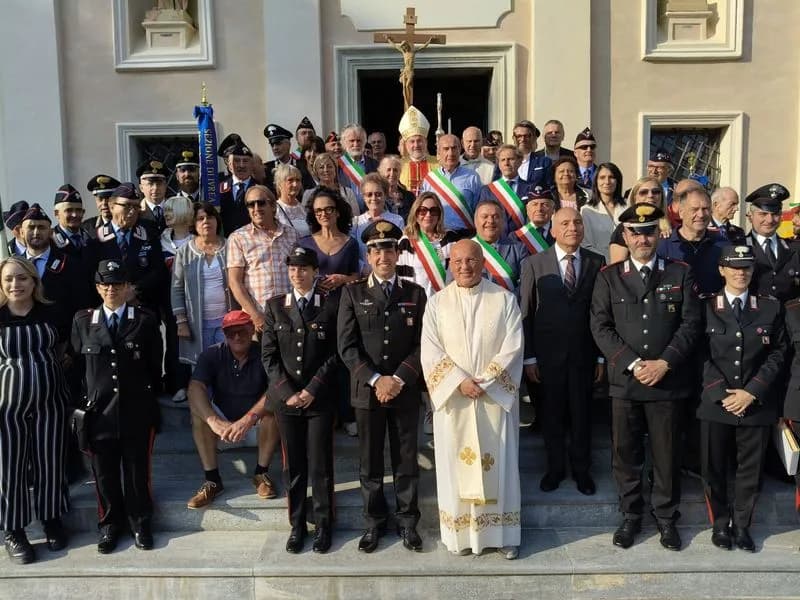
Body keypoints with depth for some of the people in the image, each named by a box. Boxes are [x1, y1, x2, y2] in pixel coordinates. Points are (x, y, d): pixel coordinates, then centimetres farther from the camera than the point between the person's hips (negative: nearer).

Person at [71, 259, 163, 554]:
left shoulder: (145, 321, -1)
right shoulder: (82, 321, 4)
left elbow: (155, 366, 3)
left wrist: (151, 399, 3)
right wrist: (84, 399, 5)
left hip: (137, 411, -1)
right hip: (99, 410, 2)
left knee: (137, 470, 7)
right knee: (104, 471, 11)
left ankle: (140, 523, 25)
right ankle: (110, 524, 29)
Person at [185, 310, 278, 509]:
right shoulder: (212, 354, -14)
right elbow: (195, 388, -28)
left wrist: (249, 419, -47)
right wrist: (213, 421, -46)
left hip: (256, 414, -1)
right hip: (223, 416, 1)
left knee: (273, 408, -31)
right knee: (198, 413, -27)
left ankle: (261, 473, -14)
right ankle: (212, 479, -20)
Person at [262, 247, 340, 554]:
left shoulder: (331, 304, 1)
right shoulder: (275, 306, 7)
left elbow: (335, 353, -3)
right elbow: (269, 355, 4)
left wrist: (312, 389, -10)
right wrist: (288, 392, -6)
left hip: (320, 398, -2)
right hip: (285, 398, 2)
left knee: (320, 465, 2)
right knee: (293, 466, 8)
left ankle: (323, 526, 17)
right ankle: (297, 525, 20)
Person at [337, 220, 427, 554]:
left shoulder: (415, 294, 6)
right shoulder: (353, 293, 4)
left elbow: (422, 344, 1)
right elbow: (347, 345, -3)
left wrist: (399, 379, -10)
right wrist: (375, 380, -12)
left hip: (406, 391, 0)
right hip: (367, 390, 0)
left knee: (406, 461, 9)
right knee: (370, 463, 9)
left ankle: (407, 522, 23)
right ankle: (374, 522, 24)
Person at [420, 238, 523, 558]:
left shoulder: (504, 299, 0)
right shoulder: (437, 303, 2)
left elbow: (513, 348, -5)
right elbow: (431, 352, -4)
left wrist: (484, 381, -13)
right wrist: (460, 381, -14)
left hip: (495, 397, 0)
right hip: (453, 398, 1)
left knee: (498, 464, 6)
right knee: (456, 464, 6)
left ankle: (503, 533, 19)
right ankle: (461, 532, 19)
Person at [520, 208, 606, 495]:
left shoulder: (597, 262, 0)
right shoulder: (534, 263, -4)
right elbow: (525, 313, -3)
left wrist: (602, 356, 1)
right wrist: (529, 357, -5)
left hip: (583, 353, 1)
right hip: (548, 353, -1)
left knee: (581, 413, 12)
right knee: (551, 413, 12)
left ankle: (581, 469, 30)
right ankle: (555, 467, 30)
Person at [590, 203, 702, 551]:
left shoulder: (680, 274, 5)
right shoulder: (609, 277, 4)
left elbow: (691, 323, -1)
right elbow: (600, 327, -2)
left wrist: (664, 363, -12)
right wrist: (633, 364, -12)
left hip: (669, 380, 0)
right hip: (624, 381, 0)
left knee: (666, 454, 9)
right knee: (625, 454, 8)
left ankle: (666, 517, 27)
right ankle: (630, 516, 25)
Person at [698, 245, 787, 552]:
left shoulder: (771, 307, 5)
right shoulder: (705, 307, 1)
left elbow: (778, 353, 1)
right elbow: (701, 355, -2)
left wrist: (751, 392, -10)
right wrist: (721, 393, -11)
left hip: (757, 404, 1)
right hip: (715, 402, -1)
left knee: (750, 468, 9)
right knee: (714, 467, 8)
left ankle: (741, 524, 26)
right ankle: (720, 523, 26)